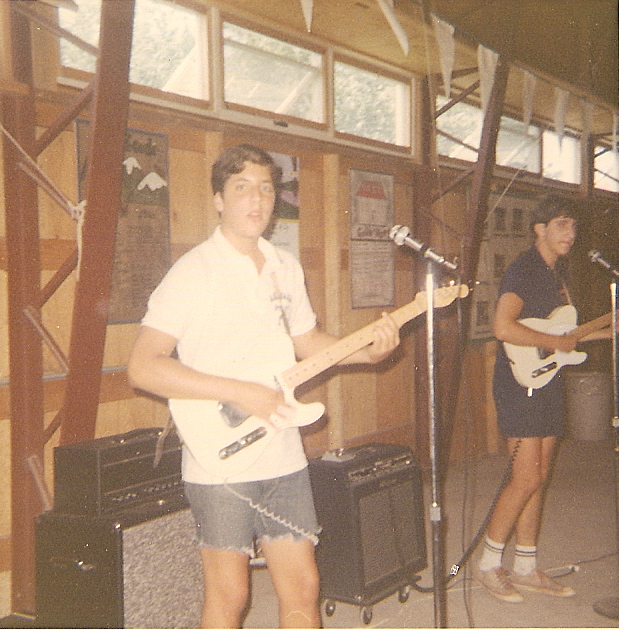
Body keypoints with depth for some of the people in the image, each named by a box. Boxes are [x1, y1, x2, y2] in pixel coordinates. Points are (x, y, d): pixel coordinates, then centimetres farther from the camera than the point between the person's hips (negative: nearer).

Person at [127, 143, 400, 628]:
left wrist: (368, 351, 2)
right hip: (219, 463, -6)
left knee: (302, 587, 12)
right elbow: (142, 366, -17)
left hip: (284, 459, 6)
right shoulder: (194, 272, -12)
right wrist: (239, 392, -21)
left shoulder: (286, 267, 9)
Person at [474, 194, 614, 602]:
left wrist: (604, 332, 14)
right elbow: (503, 327, -28)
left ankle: (526, 568, 19)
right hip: (521, 383, -9)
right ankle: (489, 565, 4)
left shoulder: (558, 271, 15)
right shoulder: (523, 269, -14)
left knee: (539, 477, 10)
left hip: (548, 382, 9)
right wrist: (556, 342, -19)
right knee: (527, 478, -10)